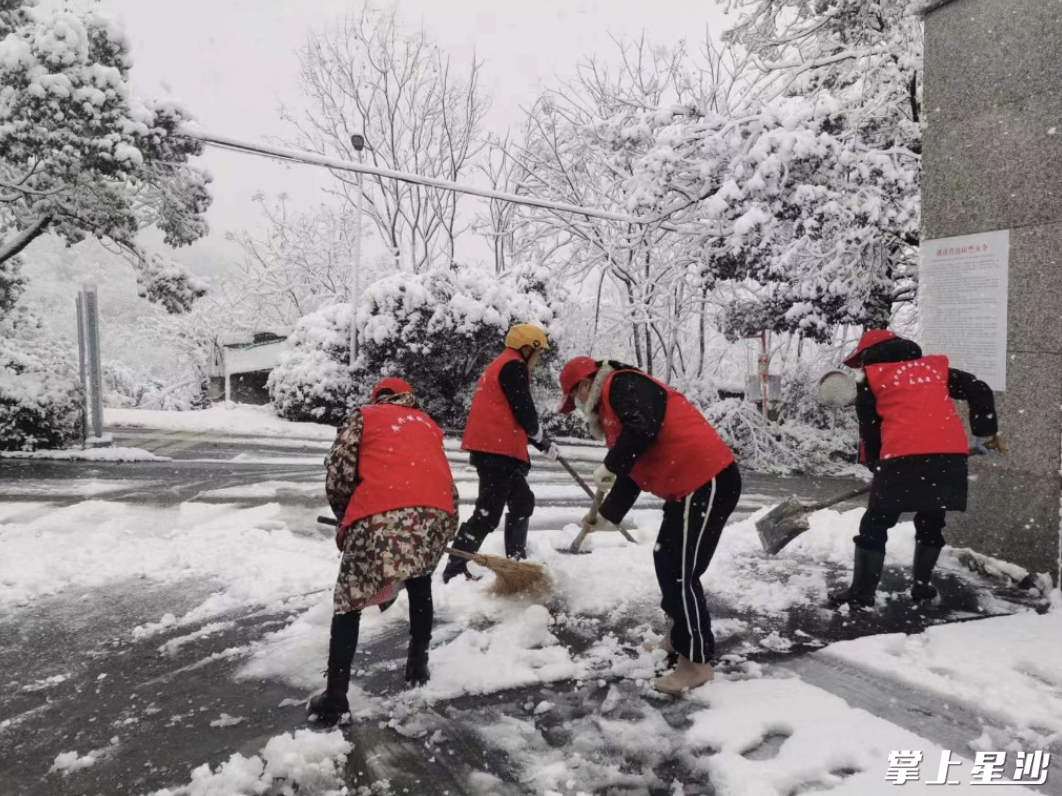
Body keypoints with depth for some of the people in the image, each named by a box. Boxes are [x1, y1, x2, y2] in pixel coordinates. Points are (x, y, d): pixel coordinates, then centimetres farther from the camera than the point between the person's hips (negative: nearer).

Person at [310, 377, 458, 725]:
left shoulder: (365, 415, 23)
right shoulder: (427, 424, 34)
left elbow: (339, 469, 11)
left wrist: (345, 516, 25)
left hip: (381, 512, -3)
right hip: (438, 510, 4)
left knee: (349, 599, 12)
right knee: (420, 584, 30)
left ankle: (335, 696, 9)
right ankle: (418, 666, 36)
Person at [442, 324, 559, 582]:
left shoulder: (502, 366, 24)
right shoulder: (513, 366, -7)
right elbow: (524, 414, -13)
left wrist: (543, 443, 23)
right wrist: (543, 440, 7)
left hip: (493, 447, 11)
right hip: (496, 449, -11)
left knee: (522, 500, 19)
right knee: (488, 512, -9)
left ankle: (515, 560, 25)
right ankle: (454, 569, -7)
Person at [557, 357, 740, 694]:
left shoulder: (622, 385, -7)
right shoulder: (612, 410, 23)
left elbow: (644, 429, -26)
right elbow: (633, 474, 28)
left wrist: (609, 467, -14)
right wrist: (605, 515, 31)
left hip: (707, 482, -11)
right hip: (689, 485, 11)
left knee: (681, 573, -5)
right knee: (666, 560, 19)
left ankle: (697, 661, 7)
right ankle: (680, 636, 37)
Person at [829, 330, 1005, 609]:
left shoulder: (870, 377, 13)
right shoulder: (934, 366, 25)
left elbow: (869, 429, 13)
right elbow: (980, 391, 20)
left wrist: (876, 466, 23)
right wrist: (987, 432, 25)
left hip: (904, 456, -5)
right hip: (949, 455, 5)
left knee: (875, 525, 4)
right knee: (931, 522, 23)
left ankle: (862, 592, 4)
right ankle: (922, 585, 26)